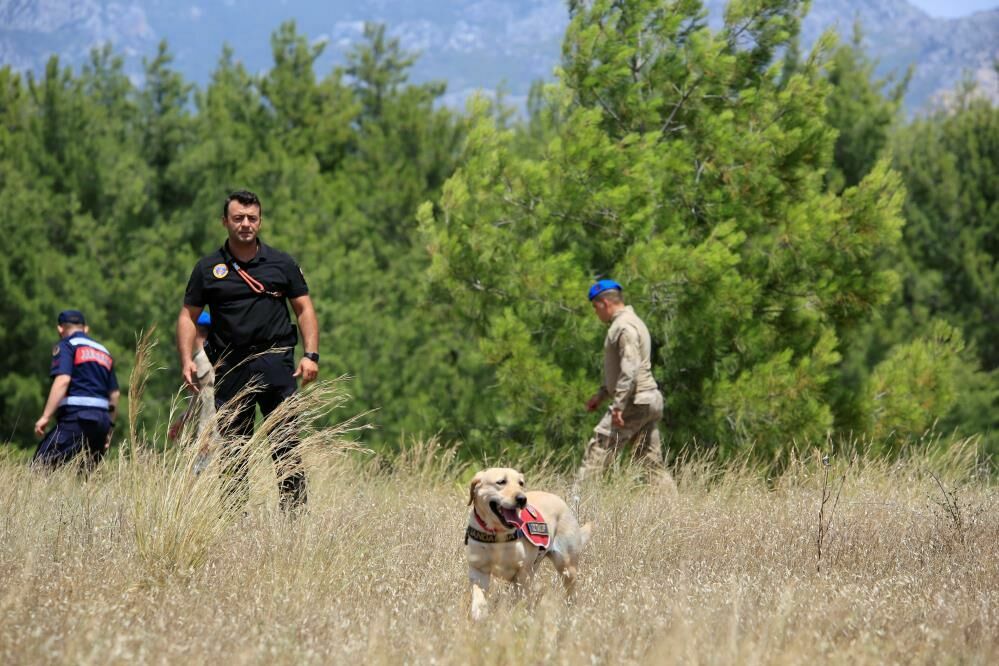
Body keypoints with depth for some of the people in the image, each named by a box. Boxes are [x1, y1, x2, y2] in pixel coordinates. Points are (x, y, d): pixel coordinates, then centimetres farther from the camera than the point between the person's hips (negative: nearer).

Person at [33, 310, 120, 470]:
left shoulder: (66, 346, 2)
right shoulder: (104, 351, 24)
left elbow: (62, 380, -13)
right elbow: (114, 394, 22)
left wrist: (45, 416, -17)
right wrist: (109, 428, 27)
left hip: (76, 417, -7)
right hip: (102, 419, 7)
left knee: (40, 466, -12)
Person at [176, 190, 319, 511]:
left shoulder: (281, 264, 8)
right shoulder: (208, 268, 8)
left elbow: (304, 309, 11)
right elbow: (188, 316, 11)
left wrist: (310, 355, -1)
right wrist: (187, 361, -2)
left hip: (275, 362, -1)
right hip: (229, 367, 1)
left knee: (286, 444, -7)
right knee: (232, 445, 3)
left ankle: (295, 509, -5)